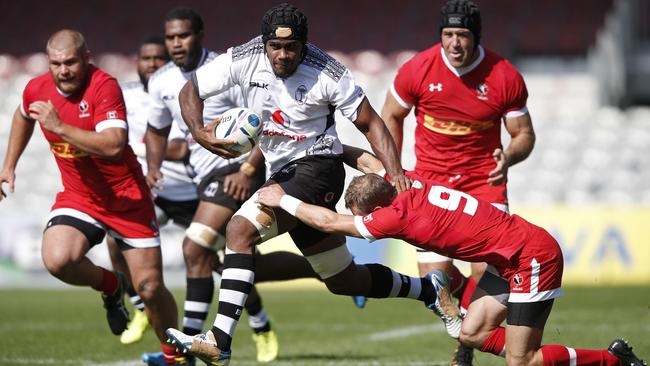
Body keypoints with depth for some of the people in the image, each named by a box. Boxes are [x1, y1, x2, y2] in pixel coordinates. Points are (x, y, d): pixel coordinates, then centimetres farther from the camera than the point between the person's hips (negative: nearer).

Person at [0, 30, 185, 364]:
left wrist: (59, 127, -35)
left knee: (149, 286, -5)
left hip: (126, 197, -4)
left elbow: (114, 146, -35)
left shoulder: (104, 86, -21)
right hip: (77, 197, 4)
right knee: (57, 259, -26)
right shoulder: (36, 90, -4)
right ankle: (110, 287, 7)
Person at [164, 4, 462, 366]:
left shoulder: (328, 73, -15)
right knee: (344, 280, 14)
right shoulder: (244, 60, -6)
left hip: (318, 167, -6)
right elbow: (191, 91, 2)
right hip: (282, 172, 6)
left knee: (241, 229, -26)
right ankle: (429, 289, 35)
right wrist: (200, 132, -18)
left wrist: (395, 173, -18)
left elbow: (369, 122, -6)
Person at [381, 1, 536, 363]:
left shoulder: (505, 77, -10)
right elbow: (391, 117, 8)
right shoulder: (418, 70, -9)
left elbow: (524, 135, 0)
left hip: (484, 180, -1)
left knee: (488, 269, -17)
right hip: (431, 180, 1)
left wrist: (508, 157, -22)